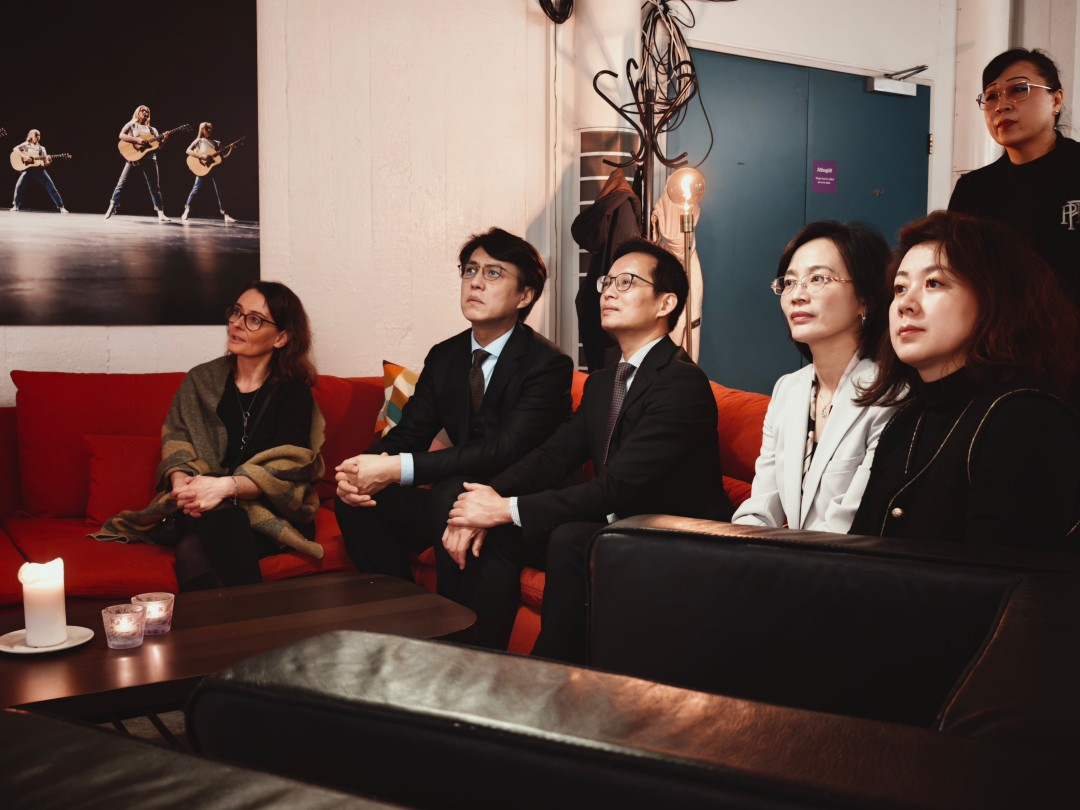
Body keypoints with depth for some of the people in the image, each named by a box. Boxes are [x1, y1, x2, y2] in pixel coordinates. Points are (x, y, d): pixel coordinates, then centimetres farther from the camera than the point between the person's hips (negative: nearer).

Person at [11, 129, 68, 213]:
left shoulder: (41, 148, 15)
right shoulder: (26, 145, 10)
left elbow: (45, 163, 9)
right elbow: (15, 149, -5)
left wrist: (49, 161, -15)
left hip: (39, 168, 2)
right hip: (27, 168, -2)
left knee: (51, 186, -10)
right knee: (19, 185, -19)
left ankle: (60, 206, -8)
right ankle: (16, 205, -1)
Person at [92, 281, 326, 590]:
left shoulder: (293, 393, 3)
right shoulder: (200, 381, 15)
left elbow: (284, 470, -9)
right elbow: (176, 441, 7)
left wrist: (226, 486, -27)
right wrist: (180, 480, -18)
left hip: (270, 513, -2)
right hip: (198, 510, 2)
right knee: (191, 553, -36)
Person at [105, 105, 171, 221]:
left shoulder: (152, 129, 19)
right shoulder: (131, 125, 9)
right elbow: (121, 135, -8)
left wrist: (164, 140, -6)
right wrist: (137, 140, -19)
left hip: (149, 158, 3)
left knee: (154, 186, -2)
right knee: (122, 182, -5)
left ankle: (161, 214, -4)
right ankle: (112, 206, 2)